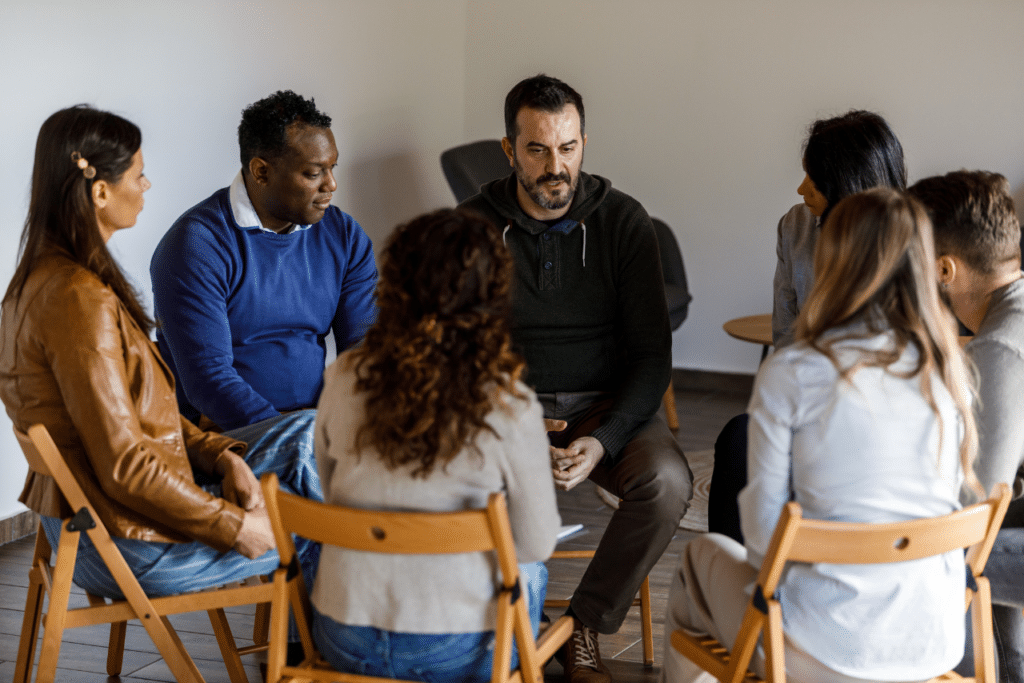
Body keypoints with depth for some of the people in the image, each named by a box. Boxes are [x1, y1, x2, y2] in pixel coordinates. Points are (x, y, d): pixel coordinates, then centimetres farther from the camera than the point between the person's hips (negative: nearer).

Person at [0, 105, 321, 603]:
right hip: (131, 548, -9)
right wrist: (234, 529, -16)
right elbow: (125, 468, -26)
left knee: (306, 433, 10)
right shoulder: (78, 301, -26)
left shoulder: (44, 277, 7)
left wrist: (221, 453, 0)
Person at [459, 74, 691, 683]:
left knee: (666, 481, -31)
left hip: (607, 404, 0)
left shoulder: (623, 220, -3)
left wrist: (602, 442, -21)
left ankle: (586, 628, -9)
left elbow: (652, 354, -5)